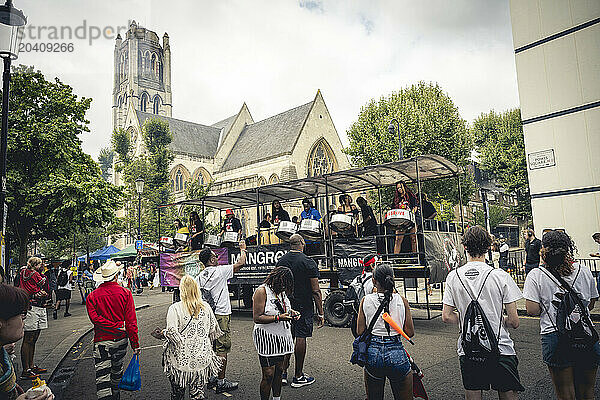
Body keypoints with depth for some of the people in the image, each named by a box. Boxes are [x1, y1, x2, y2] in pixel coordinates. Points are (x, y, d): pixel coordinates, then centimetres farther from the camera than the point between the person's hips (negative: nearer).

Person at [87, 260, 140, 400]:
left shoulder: (92, 296, -5)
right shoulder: (125, 293, -7)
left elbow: (94, 318, -18)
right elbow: (131, 321, -9)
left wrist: (113, 327, -12)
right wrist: (135, 344, -5)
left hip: (102, 341, -2)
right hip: (121, 340, 2)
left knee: (102, 377, 1)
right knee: (117, 370, 24)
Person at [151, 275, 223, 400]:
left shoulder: (175, 308, -11)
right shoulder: (206, 307, -1)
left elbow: (172, 333, -17)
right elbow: (214, 331, 6)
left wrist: (162, 334, 3)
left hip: (181, 359, -2)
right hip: (202, 359, 2)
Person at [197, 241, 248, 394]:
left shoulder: (200, 277, 6)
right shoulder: (220, 271, -14)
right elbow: (241, 263, -12)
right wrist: (243, 249, 5)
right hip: (221, 315, -7)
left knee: (211, 348, 17)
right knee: (222, 349, 1)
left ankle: (210, 378, 27)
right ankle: (221, 382, 7)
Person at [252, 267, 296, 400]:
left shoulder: (281, 291, 9)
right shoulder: (262, 291, -15)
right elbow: (257, 318, -20)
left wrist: (290, 312, 4)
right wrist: (278, 317, -26)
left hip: (282, 336, 8)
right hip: (266, 338, -7)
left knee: (279, 370, 15)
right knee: (268, 375, -3)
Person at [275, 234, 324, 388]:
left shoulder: (280, 261, 4)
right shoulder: (308, 263, -13)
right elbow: (316, 291, -13)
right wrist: (320, 313, -7)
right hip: (303, 306, -5)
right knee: (300, 338, 2)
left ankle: (283, 373, 19)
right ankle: (298, 376, 11)